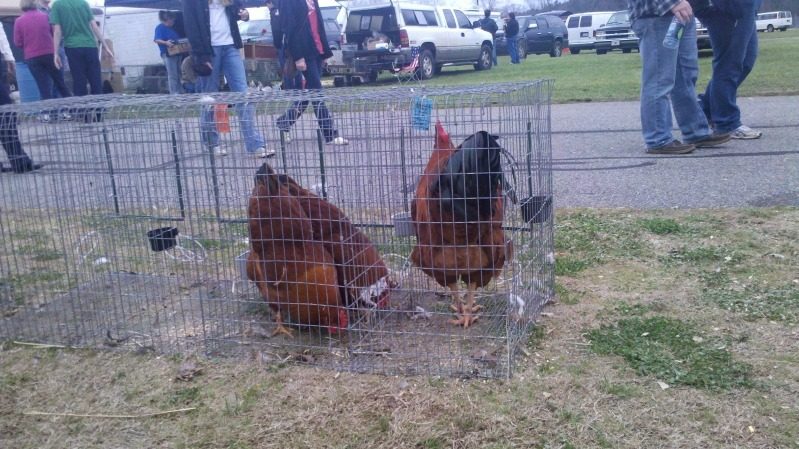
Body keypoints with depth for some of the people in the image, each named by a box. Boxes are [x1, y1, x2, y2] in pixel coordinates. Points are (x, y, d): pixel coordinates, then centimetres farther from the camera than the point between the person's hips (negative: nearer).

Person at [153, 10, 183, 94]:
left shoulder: (173, 27, 17)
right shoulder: (160, 28, -7)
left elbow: (178, 39, 26)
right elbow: (156, 40, -19)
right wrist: (166, 42, -35)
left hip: (177, 53, 8)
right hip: (168, 54, -8)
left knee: (179, 74, 12)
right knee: (172, 75, -10)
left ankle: (180, 92, 18)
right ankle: (174, 93, -10)